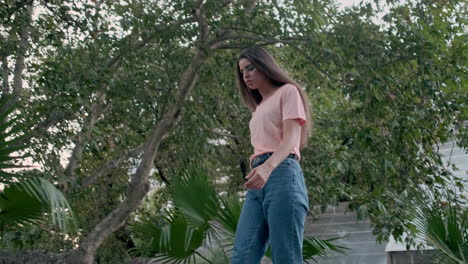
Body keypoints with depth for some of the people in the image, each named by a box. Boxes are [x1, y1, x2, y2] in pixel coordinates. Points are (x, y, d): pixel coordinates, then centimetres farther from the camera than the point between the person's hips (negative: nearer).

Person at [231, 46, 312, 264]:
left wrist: (268, 167, -25)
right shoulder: (259, 108, 32)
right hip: (259, 181, 7)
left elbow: (291, 139, -7)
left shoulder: (288, 92, 9)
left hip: (282, 173, -7)